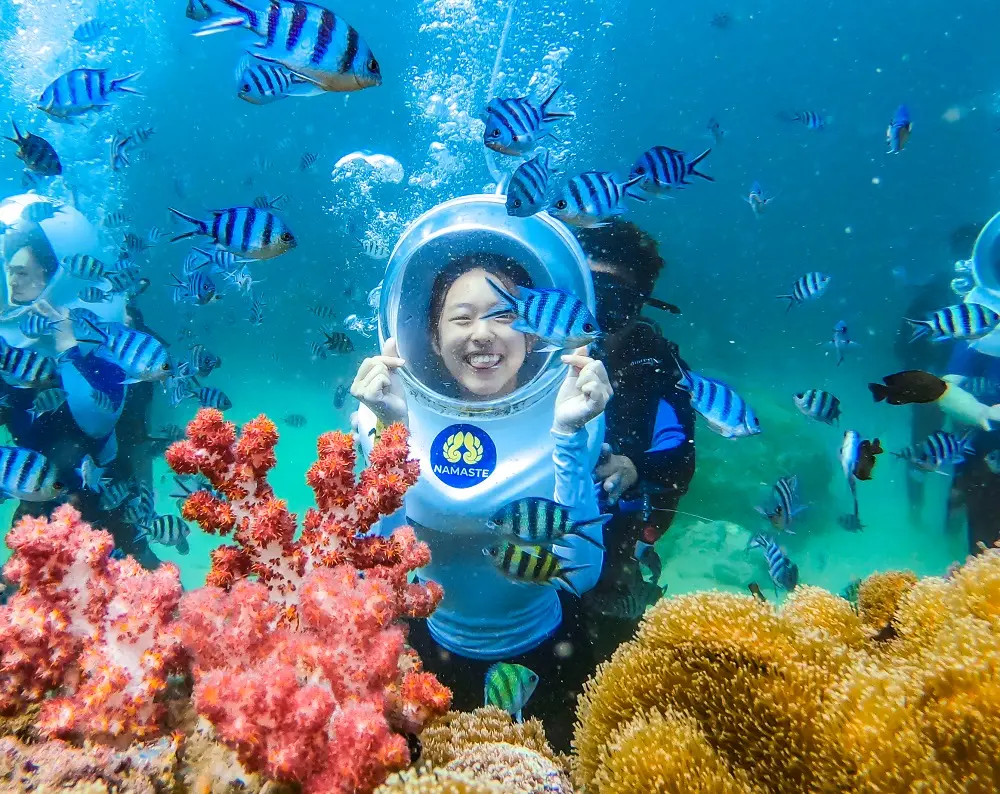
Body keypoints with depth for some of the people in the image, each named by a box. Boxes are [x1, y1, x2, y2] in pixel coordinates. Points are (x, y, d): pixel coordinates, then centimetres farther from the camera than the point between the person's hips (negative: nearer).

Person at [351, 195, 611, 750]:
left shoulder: (568, 414, -19)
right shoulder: (393, 415, -16)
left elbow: (579, 573, -28)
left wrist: (569, 435, -36)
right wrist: (388, 433, -34)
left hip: (543, 651, 0)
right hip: (431, 645, 1)